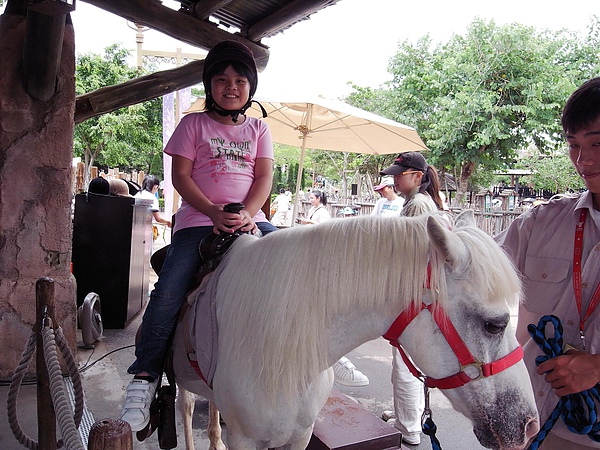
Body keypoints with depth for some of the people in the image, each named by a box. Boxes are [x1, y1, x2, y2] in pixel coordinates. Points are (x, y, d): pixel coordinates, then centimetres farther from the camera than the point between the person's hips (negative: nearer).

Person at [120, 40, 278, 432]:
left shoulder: (259, 129, 17)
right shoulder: (194, 124, 11)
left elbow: (264, 178, 5)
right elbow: (181, 175, 0)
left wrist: (245, 215, -14)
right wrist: (215, 213, -15)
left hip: (250, 219, 2)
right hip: (198, 220, -2)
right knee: (168, 291, -20)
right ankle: (145, 380, -7)